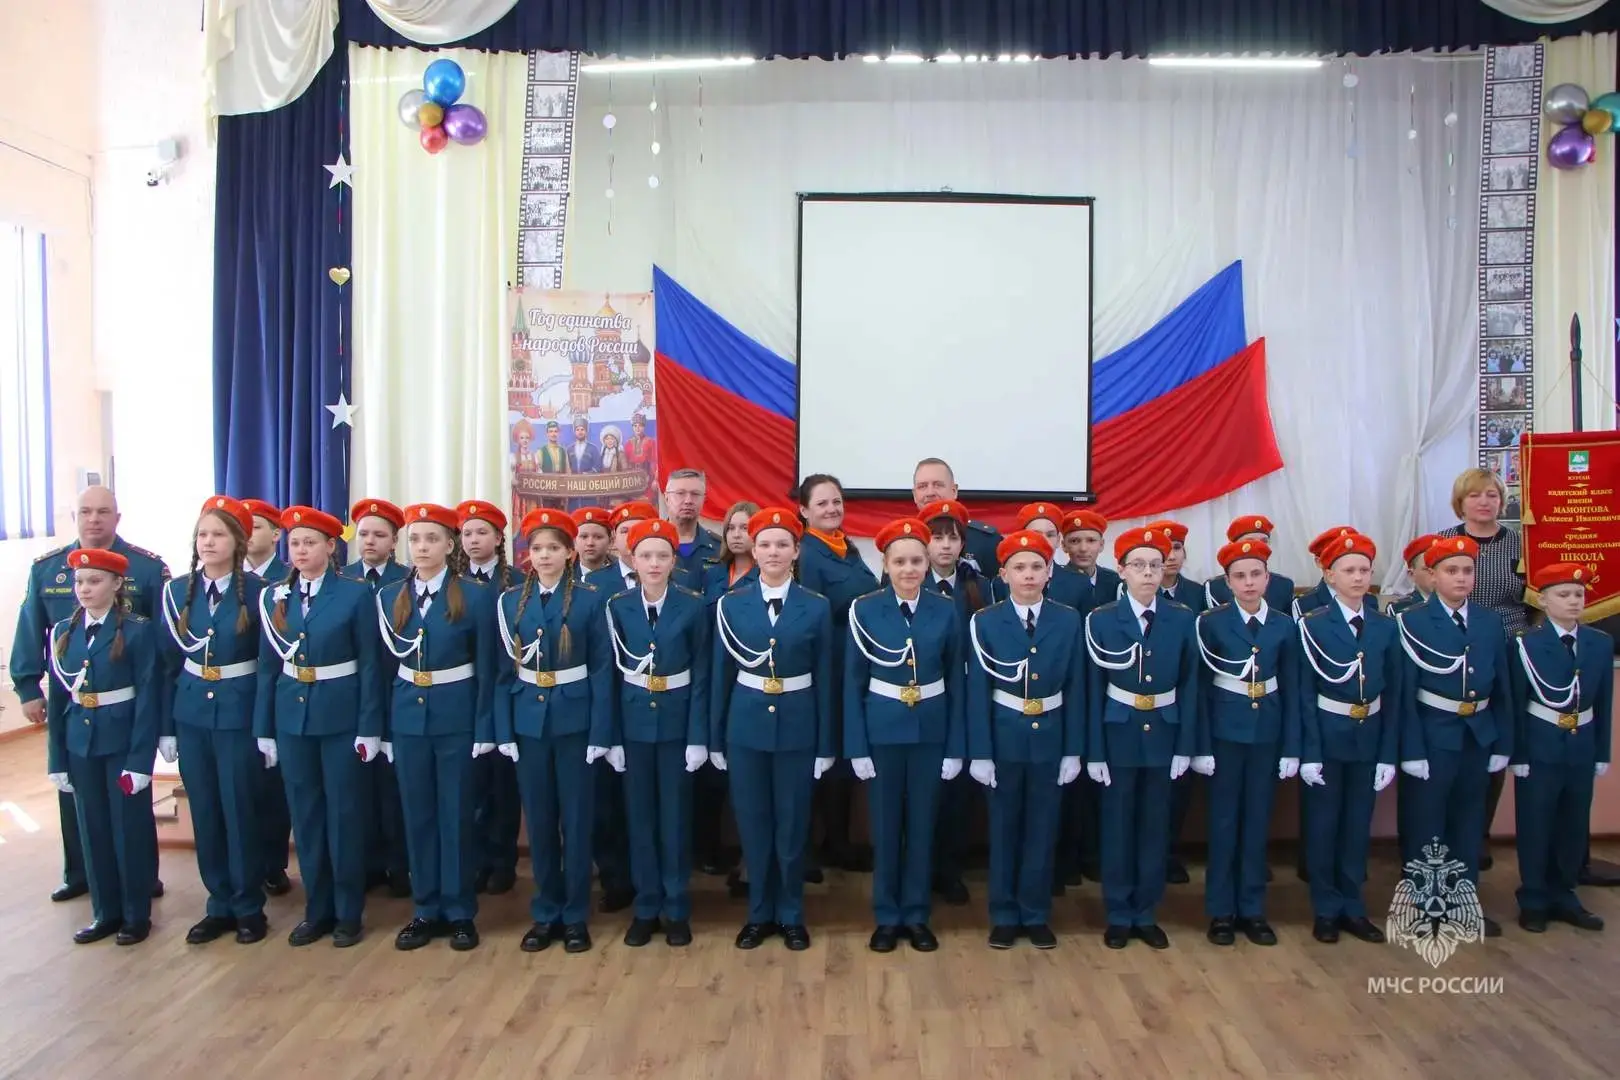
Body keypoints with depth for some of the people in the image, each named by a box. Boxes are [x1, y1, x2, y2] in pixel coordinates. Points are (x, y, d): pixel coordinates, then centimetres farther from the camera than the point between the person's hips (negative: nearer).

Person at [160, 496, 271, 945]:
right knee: (204, 811, 10)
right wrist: (165, 726, 4)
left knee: (240, 810, 2)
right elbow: (168, 662, 7)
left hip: (240, 714, -4)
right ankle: (220, 904, 23)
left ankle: (249, 907, 17)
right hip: (191, 715, 4)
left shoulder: (256, 592, -8)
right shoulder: (177, 591, 3)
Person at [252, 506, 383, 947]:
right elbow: (268, 667, 7)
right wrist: (264, 728, 4)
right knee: (305, 814, 10)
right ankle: (316, 911, 23)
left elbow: (369, 665, -6)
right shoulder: (274, 597, 6)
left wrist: (369, 728, -10)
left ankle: (348, 913, 16)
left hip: (341, 716, -4)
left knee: (344, 812, 4)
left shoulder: (355, 594, -6)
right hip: (292, 717, 4)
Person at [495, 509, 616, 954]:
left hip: (574, 720, -2)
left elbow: (601, 669, -5)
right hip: (528, 721, 2)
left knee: (576, 818, 4)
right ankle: (546, 913, 22)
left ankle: (576, 916, 17)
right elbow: (505, 671, 4)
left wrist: (601, 732, -10)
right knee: (539, 819, 9)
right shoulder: (510, 601, 4)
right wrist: (503, 730, -2)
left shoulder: (589, 599, -4)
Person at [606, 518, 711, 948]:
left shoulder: (694, 606, -7)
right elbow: (612, 673, 0)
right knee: (640, 814, 8)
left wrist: (698, 736, -9)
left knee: (676, 814, 6)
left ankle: (677, 909, 19)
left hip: (677, 720, -1)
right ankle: (646, 907, 21)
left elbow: (701, 676, -6)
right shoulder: (617, 607, -2)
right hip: (633, 722, 2)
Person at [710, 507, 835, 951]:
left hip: (797, 726, -1)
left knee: (793, 824, 7)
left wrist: (825, 744, -1)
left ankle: (791, 915, 23)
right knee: (753, 823, 8)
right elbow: (721, 675, 2)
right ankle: (759, 913, 24)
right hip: (745, 725, 1)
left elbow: (824, 679, 0)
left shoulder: (816, 607, -2)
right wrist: (715, 739, 2)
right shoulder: (730, 605, 0)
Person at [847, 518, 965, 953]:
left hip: (931, 730, 1)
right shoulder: (864, 610, -6)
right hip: (882, 730, -1)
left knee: (922, 823, 9)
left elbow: (955, 681, 1)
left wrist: (956, 746, -1)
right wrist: (856, 746, -8)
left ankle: (916, 915, 22)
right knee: (885, 824, 7)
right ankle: (887, 917, 20)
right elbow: (853, 683, -4)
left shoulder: (945, 611, -1)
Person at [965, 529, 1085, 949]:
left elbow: (1075, 689, 0)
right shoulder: (985, 622, -5)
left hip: (1050, 738, 1)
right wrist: (979, 753, -10)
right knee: (1004, 827, 8)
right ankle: (1004, 916, 21)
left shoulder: (1069, 620, -1)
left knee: (1043, 828, 10)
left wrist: (1074, 750, -2)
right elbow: (977, 691, -6)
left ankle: (1036, 915, 23)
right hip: (1004, 738, -1)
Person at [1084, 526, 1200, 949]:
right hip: (1118, 735, -2)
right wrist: (1094, 751, -9)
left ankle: (1146, 914, 23)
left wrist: (1185, 746, -3)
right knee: (1117, 826, 6)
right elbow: (1094, 689, -6)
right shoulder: (1101, 620, -5)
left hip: (1163, 735, 2)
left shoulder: (1183, 619, 0)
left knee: (1155, 826, 10)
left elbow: (1189, 686, 2)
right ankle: (1119, 916, 19)